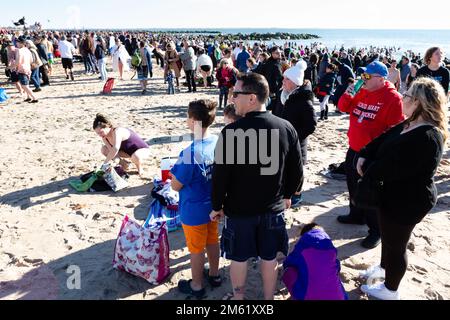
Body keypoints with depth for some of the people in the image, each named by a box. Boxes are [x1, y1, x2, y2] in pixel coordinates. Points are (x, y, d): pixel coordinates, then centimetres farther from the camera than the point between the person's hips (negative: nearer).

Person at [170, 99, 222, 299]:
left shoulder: (190, 154, -31)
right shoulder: (220, 142, -9)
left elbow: (176, 186, -20)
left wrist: (174, 170, -2)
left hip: (194, 211, -6)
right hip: (213, 205, 7)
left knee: (196, 249, 13)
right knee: (212, 241, 24)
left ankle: (196, 286, 33)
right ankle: (214, 275, 45)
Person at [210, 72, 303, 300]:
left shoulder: (232, 131, -21)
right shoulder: (286, 128, -9)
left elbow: (221, 174, -15)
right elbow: (296, 170, 1)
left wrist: (217, 206, 0)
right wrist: (287, 195, 18)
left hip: (239, 208, -3)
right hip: (273, 208, 3)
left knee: (239, 257, 17)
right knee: (269, 257, 18)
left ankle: (238, 297, 36)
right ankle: (269, 298, 36)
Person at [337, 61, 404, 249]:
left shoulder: (392, 98, -16)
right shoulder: (361, 92, 5)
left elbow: (396, 129, -18)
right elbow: (344, 108, 13)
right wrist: (347, 95, -6)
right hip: (354, 149, 8)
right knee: (353, 185, 21)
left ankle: (376, 231, 17)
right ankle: (356, 216, 43)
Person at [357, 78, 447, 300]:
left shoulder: (426, 137, -30)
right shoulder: (409, 125, 2)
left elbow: (392, 168, -31)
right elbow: (382, 140, 7)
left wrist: (367, 169, -14)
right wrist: (364, 157, -10)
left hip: (408, 201, -9)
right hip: (394, 194, 10)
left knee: (396, 244, 10)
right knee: (388, 237, 28)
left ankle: (390, 290, 31)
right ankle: (384, 267, 53)